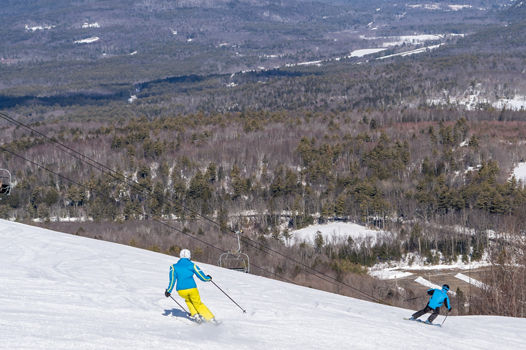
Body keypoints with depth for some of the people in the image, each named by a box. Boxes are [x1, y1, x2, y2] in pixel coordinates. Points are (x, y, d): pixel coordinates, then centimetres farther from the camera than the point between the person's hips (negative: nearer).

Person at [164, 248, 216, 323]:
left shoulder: (174, 267, 4)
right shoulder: (192, 266, 3)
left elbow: (172, 281, -5)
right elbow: (203, 277, 5)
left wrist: (168, 291, 4)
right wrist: (208, 278, 25)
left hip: (181, 291, 1)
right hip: (192, 289, -1)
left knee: (188, 300, 34)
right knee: (198, 304, 19)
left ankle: (195, 315, 22)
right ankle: (211, 319, 12)